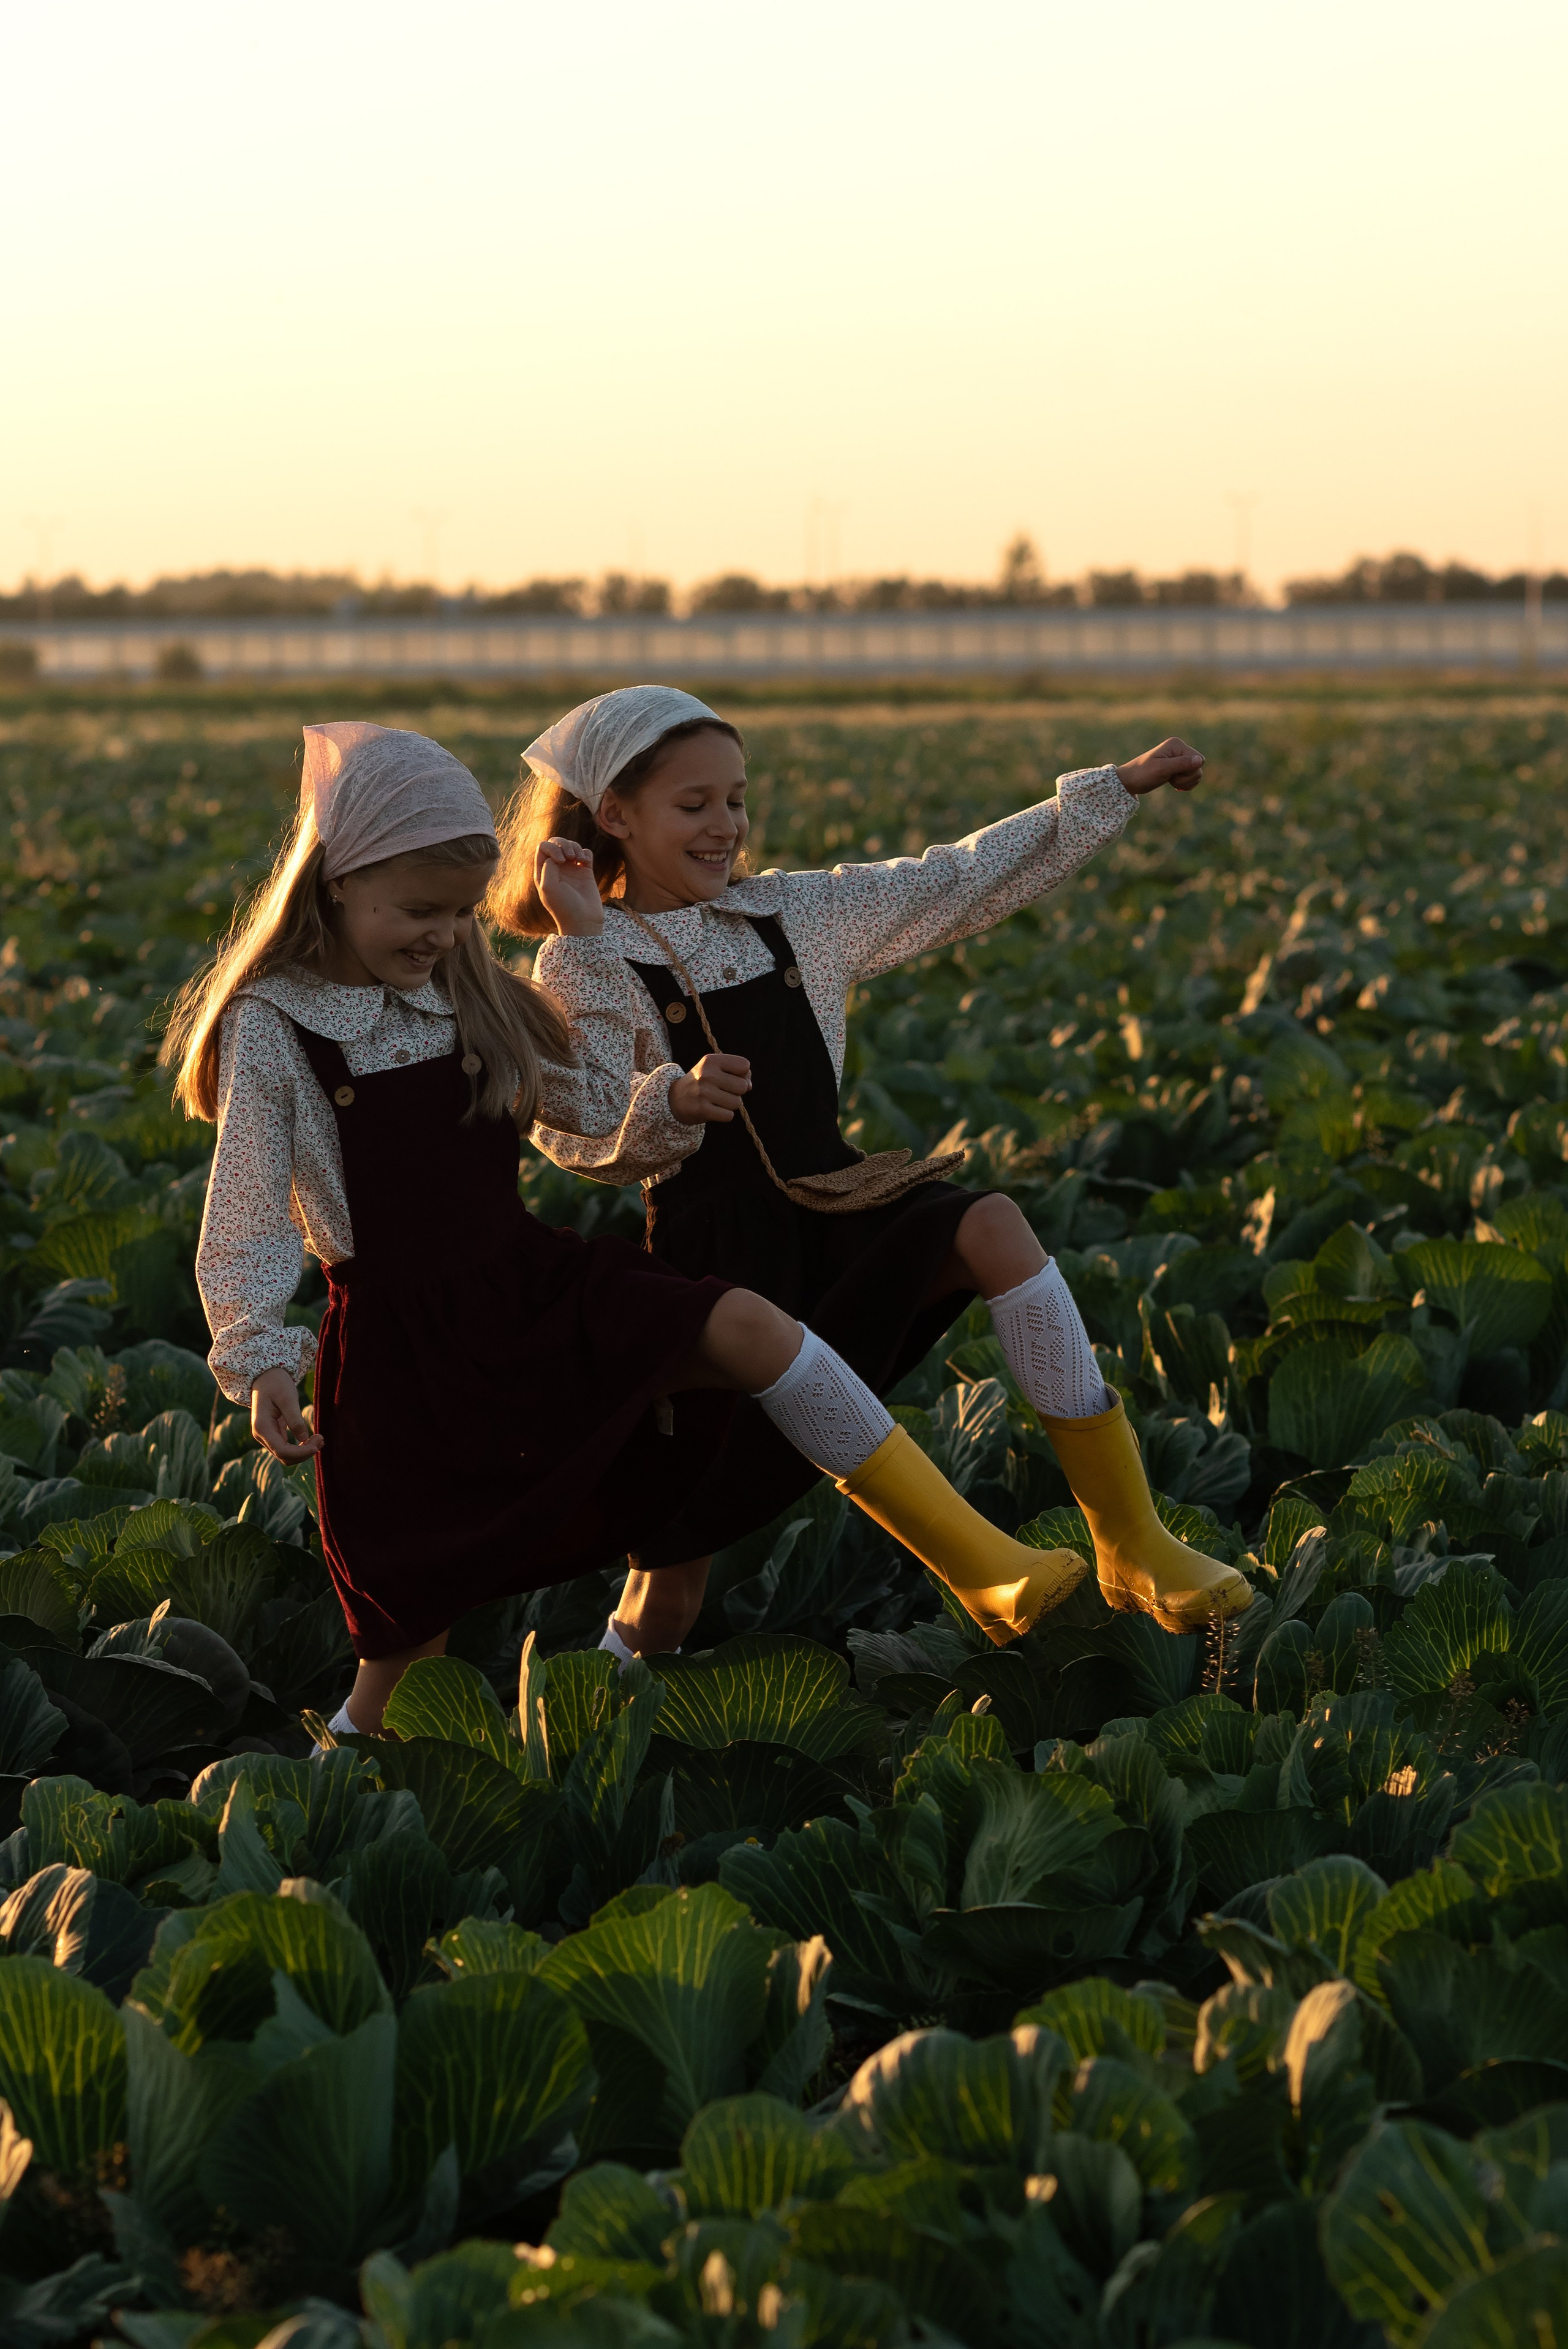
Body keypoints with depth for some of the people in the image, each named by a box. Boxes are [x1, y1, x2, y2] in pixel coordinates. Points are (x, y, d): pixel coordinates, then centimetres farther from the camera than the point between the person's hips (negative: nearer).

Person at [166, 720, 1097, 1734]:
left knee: (745, 1326, -19)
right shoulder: (269, 1030, -9)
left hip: (532, 1286, 3)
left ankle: (980, 1564, -22)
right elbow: (250, 1214, -13)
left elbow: (605, 1109, 13)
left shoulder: (473, 998, 7)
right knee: (413, 1615, 2)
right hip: (403, 1344, -3)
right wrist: (260, 1359, -23)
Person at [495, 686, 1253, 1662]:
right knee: (682, 1536, -2)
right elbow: (579, 1133, -18)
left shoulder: (792, 915, 8)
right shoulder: (588, 969, -7)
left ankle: (1132, 1541, -23)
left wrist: (1117, 787, 11)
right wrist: (674, 1101, -40)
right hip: (715, 1254, -4)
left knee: (990, 1225, -26)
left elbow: (962, 882, 11)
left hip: (833, 1209, 4)